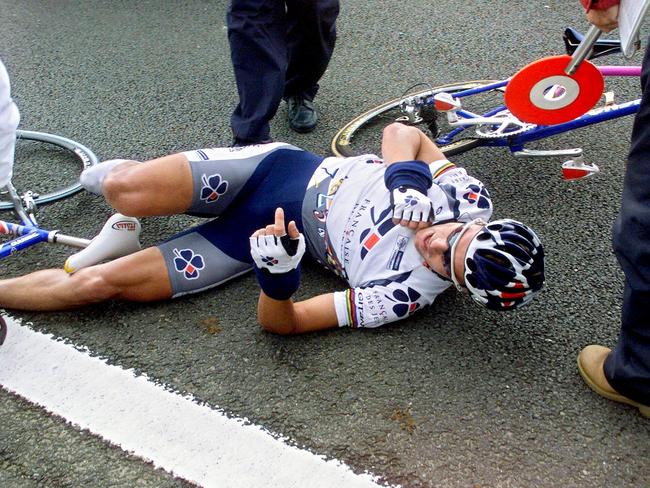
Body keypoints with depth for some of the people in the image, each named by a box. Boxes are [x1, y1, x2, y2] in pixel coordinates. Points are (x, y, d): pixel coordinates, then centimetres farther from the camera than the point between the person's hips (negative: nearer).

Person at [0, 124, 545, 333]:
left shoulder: (404, 294, -22)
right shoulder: (471, 197, -14)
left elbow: (281, 322, -20)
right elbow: (400, 130, 2)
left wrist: (277, 273, -42)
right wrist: (408, 173, -20)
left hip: (261, 240, -2)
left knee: (102, 283, -14)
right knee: (126, 191, -18)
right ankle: (125, 176, 20)